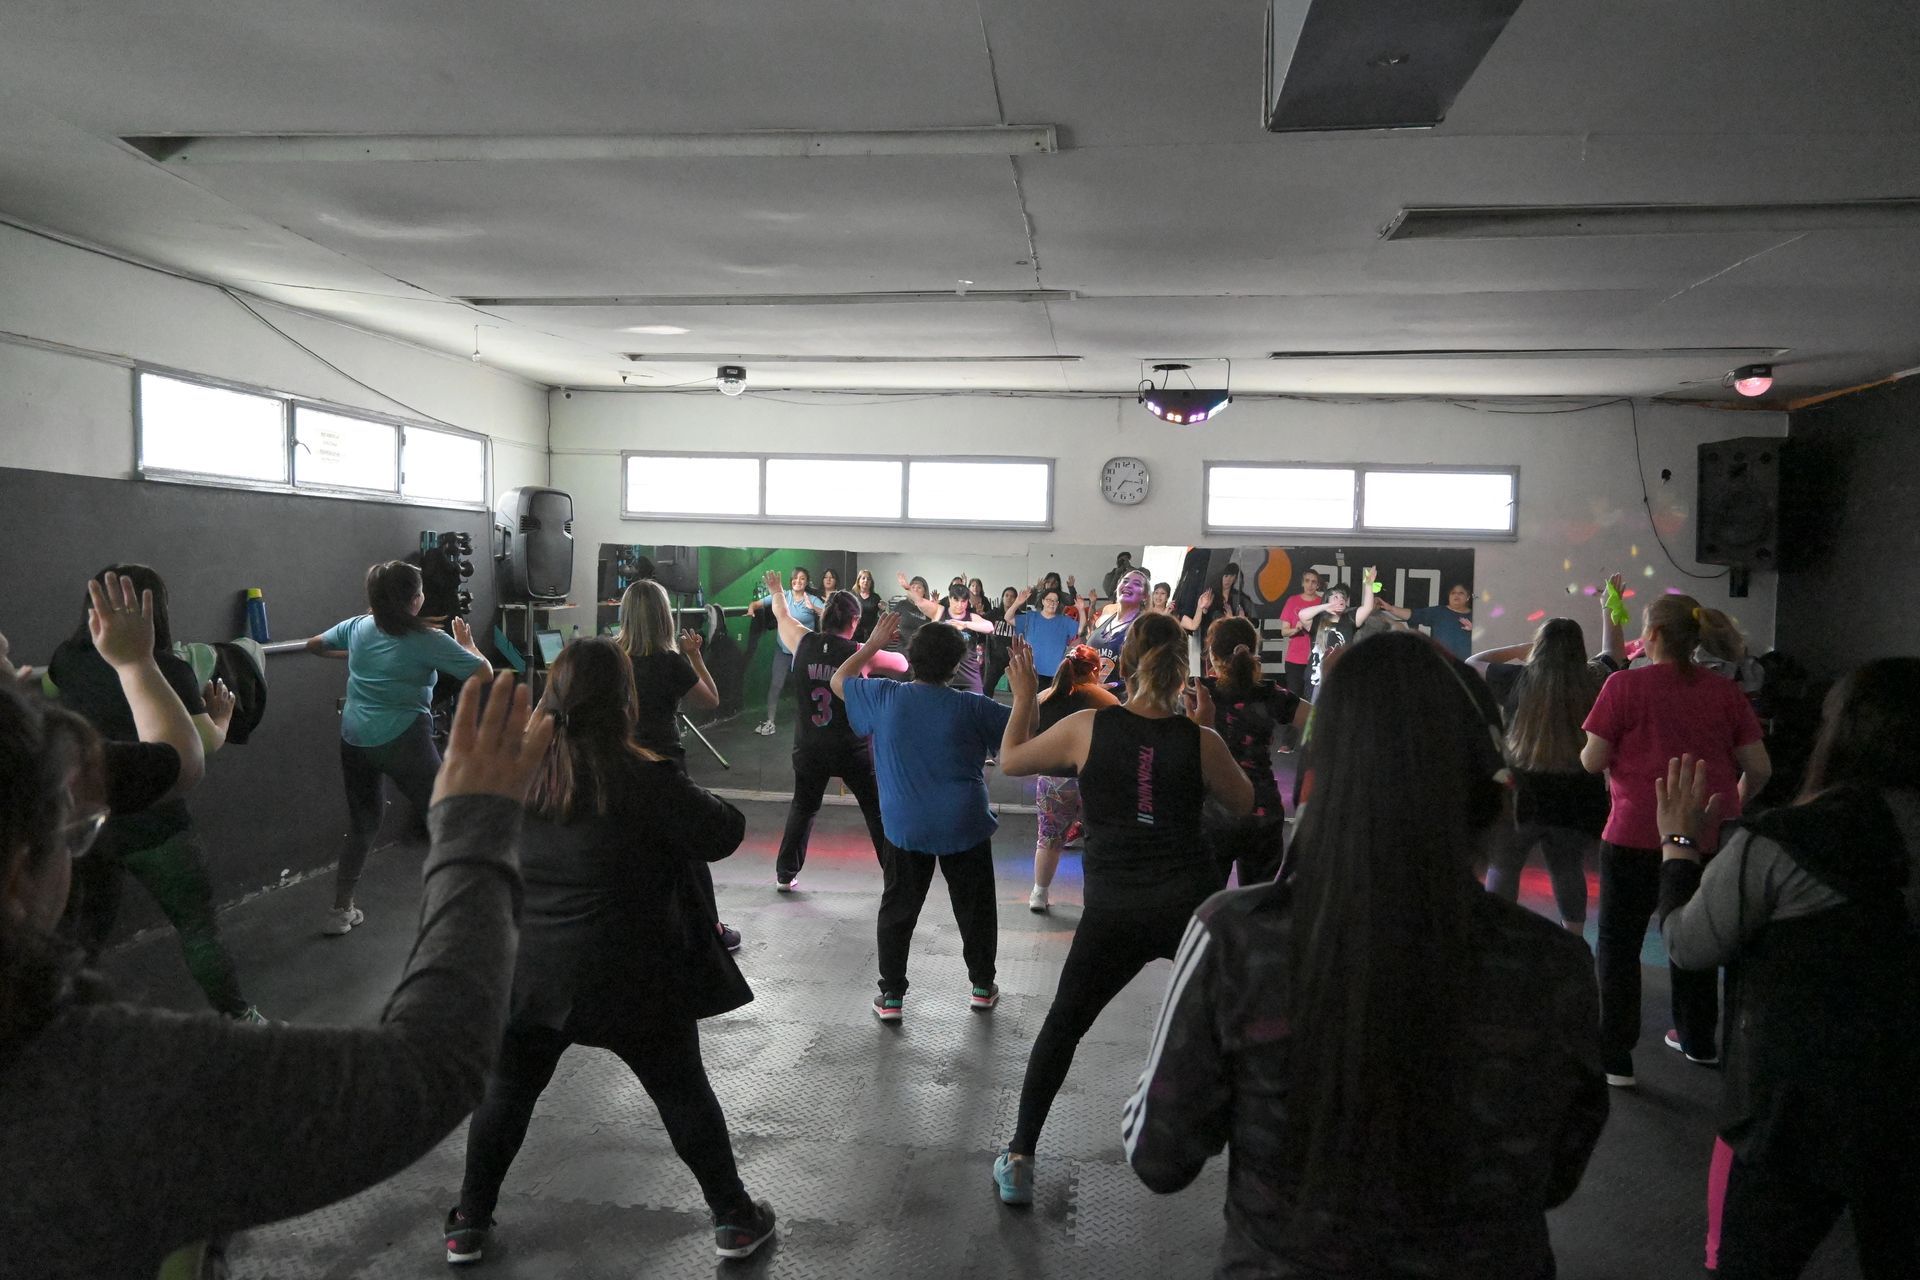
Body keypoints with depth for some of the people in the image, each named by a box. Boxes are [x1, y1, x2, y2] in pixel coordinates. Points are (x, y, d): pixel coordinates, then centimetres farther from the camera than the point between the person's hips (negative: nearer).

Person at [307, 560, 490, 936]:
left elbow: (314, 645, 21)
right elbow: (483, 672, -9)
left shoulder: (358, 627, 4)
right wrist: (466, 643, 8)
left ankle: (340, 911, 28)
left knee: (362, 822, 21)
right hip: (403, 740, -6)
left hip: (354, 740, 6)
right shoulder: (428, 640, -12)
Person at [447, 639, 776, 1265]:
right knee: (684, 1094, 13)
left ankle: (469, 1224, 32)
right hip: (633, 979, -3)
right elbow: (724, 834, -11)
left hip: (529, 973, 4)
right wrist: (684, 793, 5)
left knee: (506, 1091, 22)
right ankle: (734, 1218, 23)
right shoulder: (645, 778, -20)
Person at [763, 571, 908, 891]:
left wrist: (776, 592, 37)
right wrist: (875, 651, 22)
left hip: (808, 747, 3)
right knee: (878, 810, 10)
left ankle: (785, 874, 25)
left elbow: (782, 616, 16)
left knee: (803, 806, 22)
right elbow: (903, 664, 3)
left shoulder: (804, 643, -4)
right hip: (852, 749, -3)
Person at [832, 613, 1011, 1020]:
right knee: (974, 908, 17)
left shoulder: (885, 697, -6)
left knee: (897, 911, 12)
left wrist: (873, 643, 17)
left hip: (905, 827, 1)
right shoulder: (972, 707, -9)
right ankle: (982, 986, 29)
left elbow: (839, 680, 11)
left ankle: (891, 996, 15)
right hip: (965, 826, 0)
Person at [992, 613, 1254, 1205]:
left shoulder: (1087, 727, -7)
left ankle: (1019, 1159, 18)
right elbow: (1243, 803, 13)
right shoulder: (1202, 741, -6)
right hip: (1193, 904, 0)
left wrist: (1023, 696, 20)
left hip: (1113, 912, 0)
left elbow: (1010, 759, 7)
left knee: (1062, 1026, 17)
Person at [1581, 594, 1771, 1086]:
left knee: (1618, 944, 5)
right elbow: (1759, 768, 4)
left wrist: (1620, 753, 13)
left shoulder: (1624, 685, -10)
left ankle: (1615, 1059, 6)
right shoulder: (1725, 692, 2)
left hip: (1637, 833, -5)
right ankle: (1699, 1042, 35)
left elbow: (1593, 761, -10)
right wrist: (1732, 802, 23)